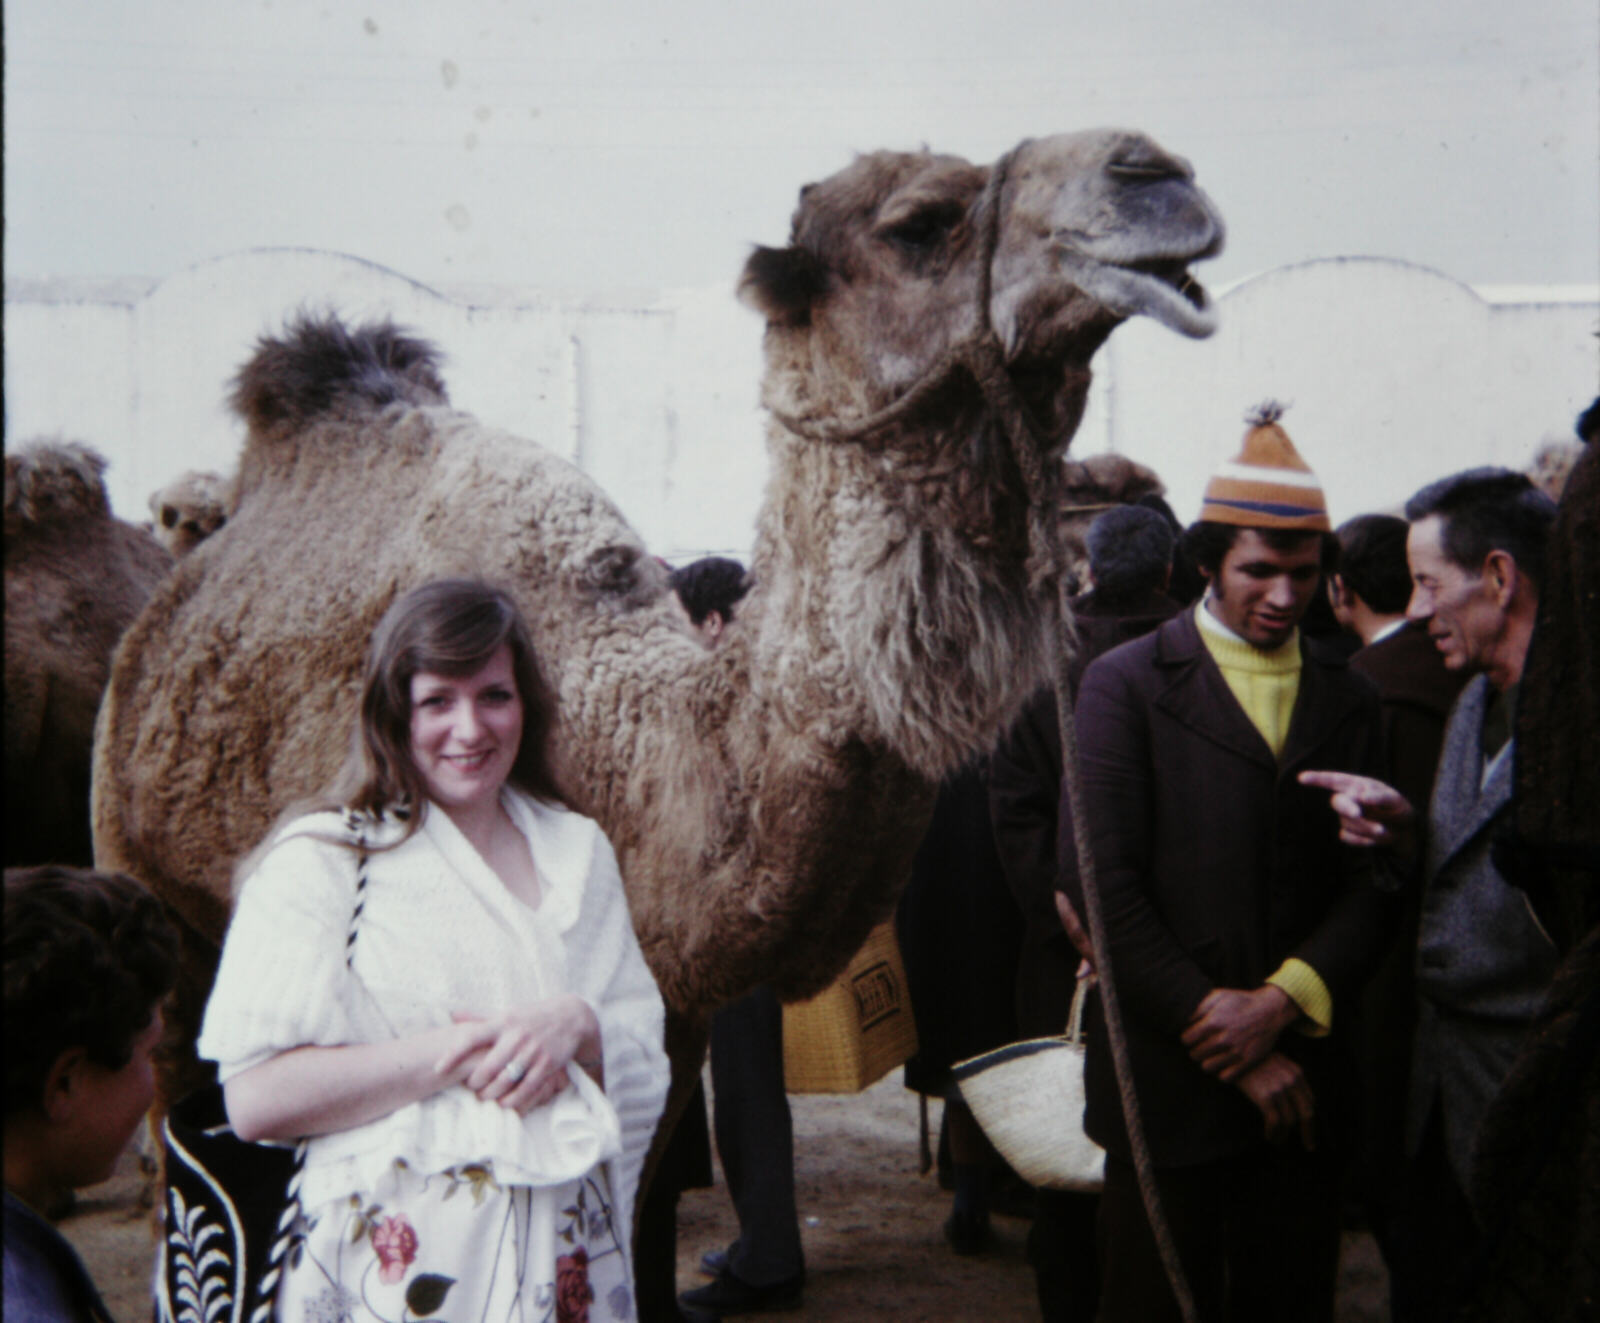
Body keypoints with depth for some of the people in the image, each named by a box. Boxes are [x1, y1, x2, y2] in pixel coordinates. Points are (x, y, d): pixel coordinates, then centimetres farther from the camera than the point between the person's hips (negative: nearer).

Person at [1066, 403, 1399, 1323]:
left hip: (1303, 1081, 3)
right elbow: (1104, 885, -10)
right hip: (1168, 1080, -3)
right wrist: (1227, 1042, -11)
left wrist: (1283, 1000, -13)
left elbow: (1373, 883, 4)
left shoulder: (1348, 700, 10)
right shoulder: (1127, 685, -2)